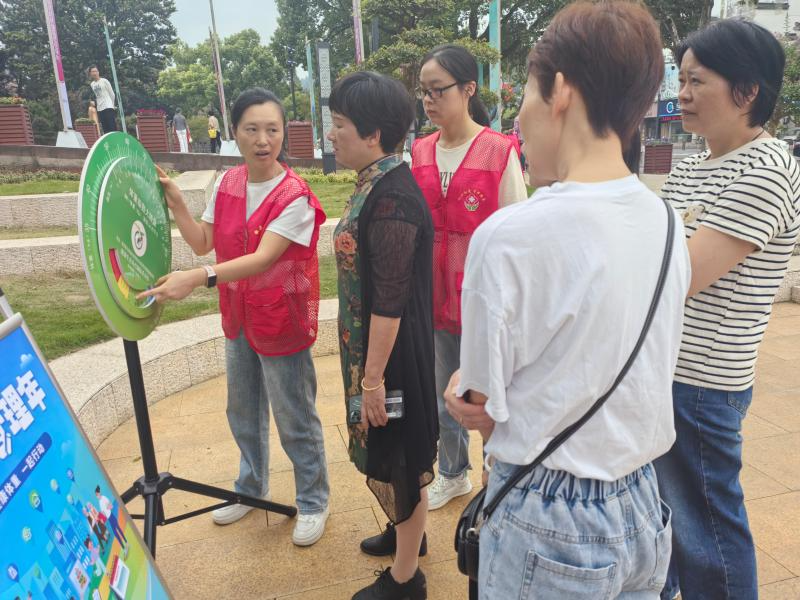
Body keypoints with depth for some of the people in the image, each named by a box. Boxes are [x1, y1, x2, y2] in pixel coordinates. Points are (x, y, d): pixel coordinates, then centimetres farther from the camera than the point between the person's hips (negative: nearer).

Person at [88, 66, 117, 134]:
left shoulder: (104, 81, -2)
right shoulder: (92, 84, 12)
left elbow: (112, 94, 2)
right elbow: (96, 96, 19)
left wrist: (113, 105, 7)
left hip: (108, 107, -5)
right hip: (100, 109, 5)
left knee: (112, 127, -11)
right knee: (105, 129, 4)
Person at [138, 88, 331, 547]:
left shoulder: (295, 196, -20)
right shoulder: (227, 184, 1)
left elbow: (262, 258, -29)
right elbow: (203, 243, 7)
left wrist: (198, 278, -40)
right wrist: (176, 204, -7)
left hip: (281, 323, -6)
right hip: (238, 318, 7)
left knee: (296, 421, 6)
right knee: (244, 411, 22)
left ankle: (314, 502, 29)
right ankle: (252, 487, 46)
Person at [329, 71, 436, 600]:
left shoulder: (391, 198, -24)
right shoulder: (376, 184, 6)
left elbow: (390, 301, -24)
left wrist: (374, 377, -19)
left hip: (392, 352, -9)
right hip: (371, 345, 9)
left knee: (399, 456, 8)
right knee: (387, 451, 25)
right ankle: (408, 533, 49)